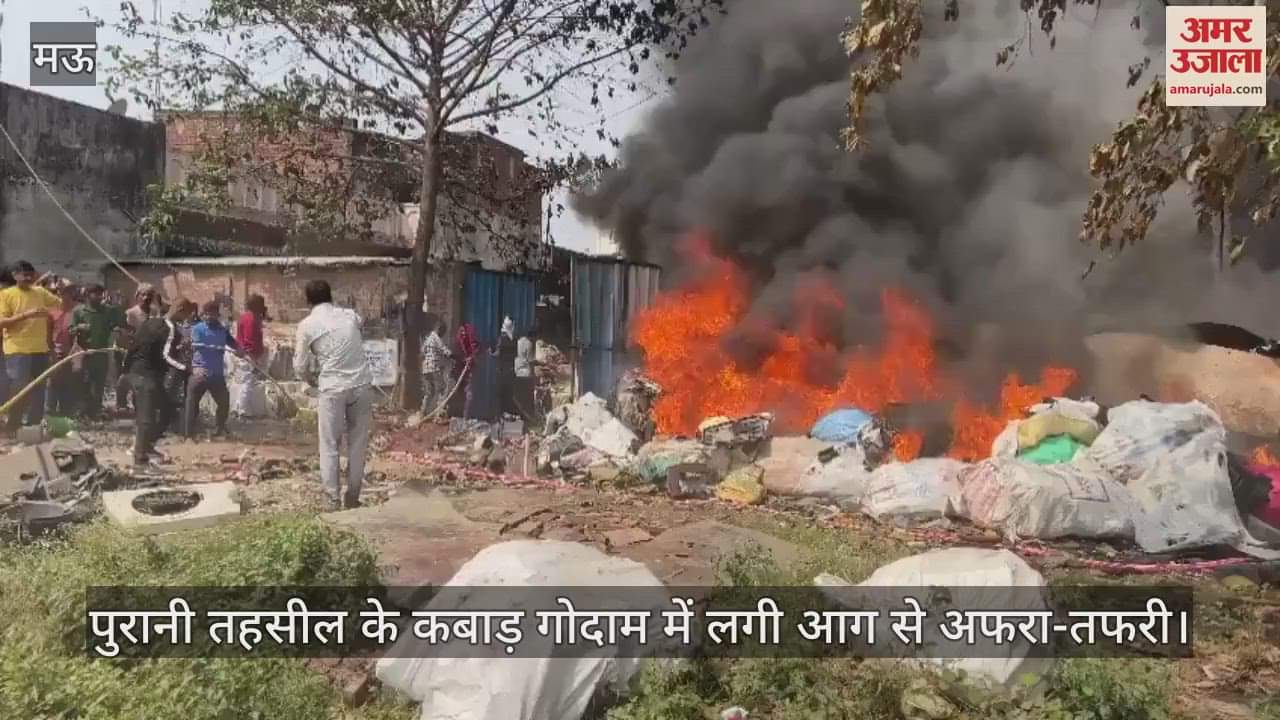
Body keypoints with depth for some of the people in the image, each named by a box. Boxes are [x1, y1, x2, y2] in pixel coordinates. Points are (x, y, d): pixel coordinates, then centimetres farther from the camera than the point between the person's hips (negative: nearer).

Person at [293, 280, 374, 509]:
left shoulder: (307, 325, -1)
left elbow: (300, 367, 4)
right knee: (358, 444, 12)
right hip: (362, 384, 3)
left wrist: (313, 381, 25)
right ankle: (352, 497, 19)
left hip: (333, 388, -3)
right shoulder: (351, 316, 8)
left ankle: (333, 499, 12)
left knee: (329, 446, 9)